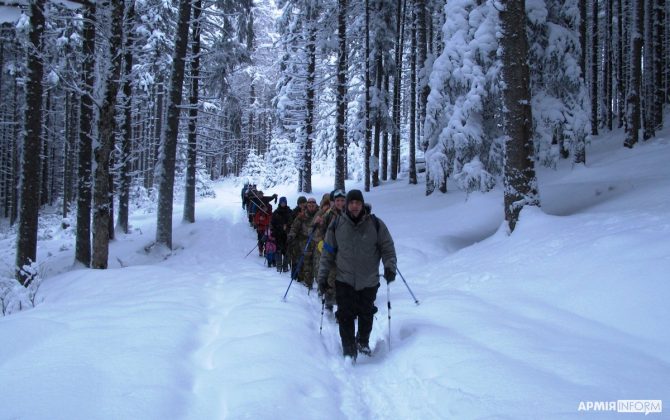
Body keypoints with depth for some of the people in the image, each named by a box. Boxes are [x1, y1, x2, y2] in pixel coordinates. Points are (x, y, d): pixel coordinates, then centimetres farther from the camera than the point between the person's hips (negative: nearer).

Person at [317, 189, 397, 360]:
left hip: (369, 281, 1)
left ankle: (363, 342, 36)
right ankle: (349, 351, 4)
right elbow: (328, 252, 6)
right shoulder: (337, 225, -2)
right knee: (345, 316, -7)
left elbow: (387, 248, 2)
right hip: (344, 280, 0)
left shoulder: (375, 224, -3)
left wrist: (389, 267, -12)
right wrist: (323, 274, 4)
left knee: (366, 314, 13)